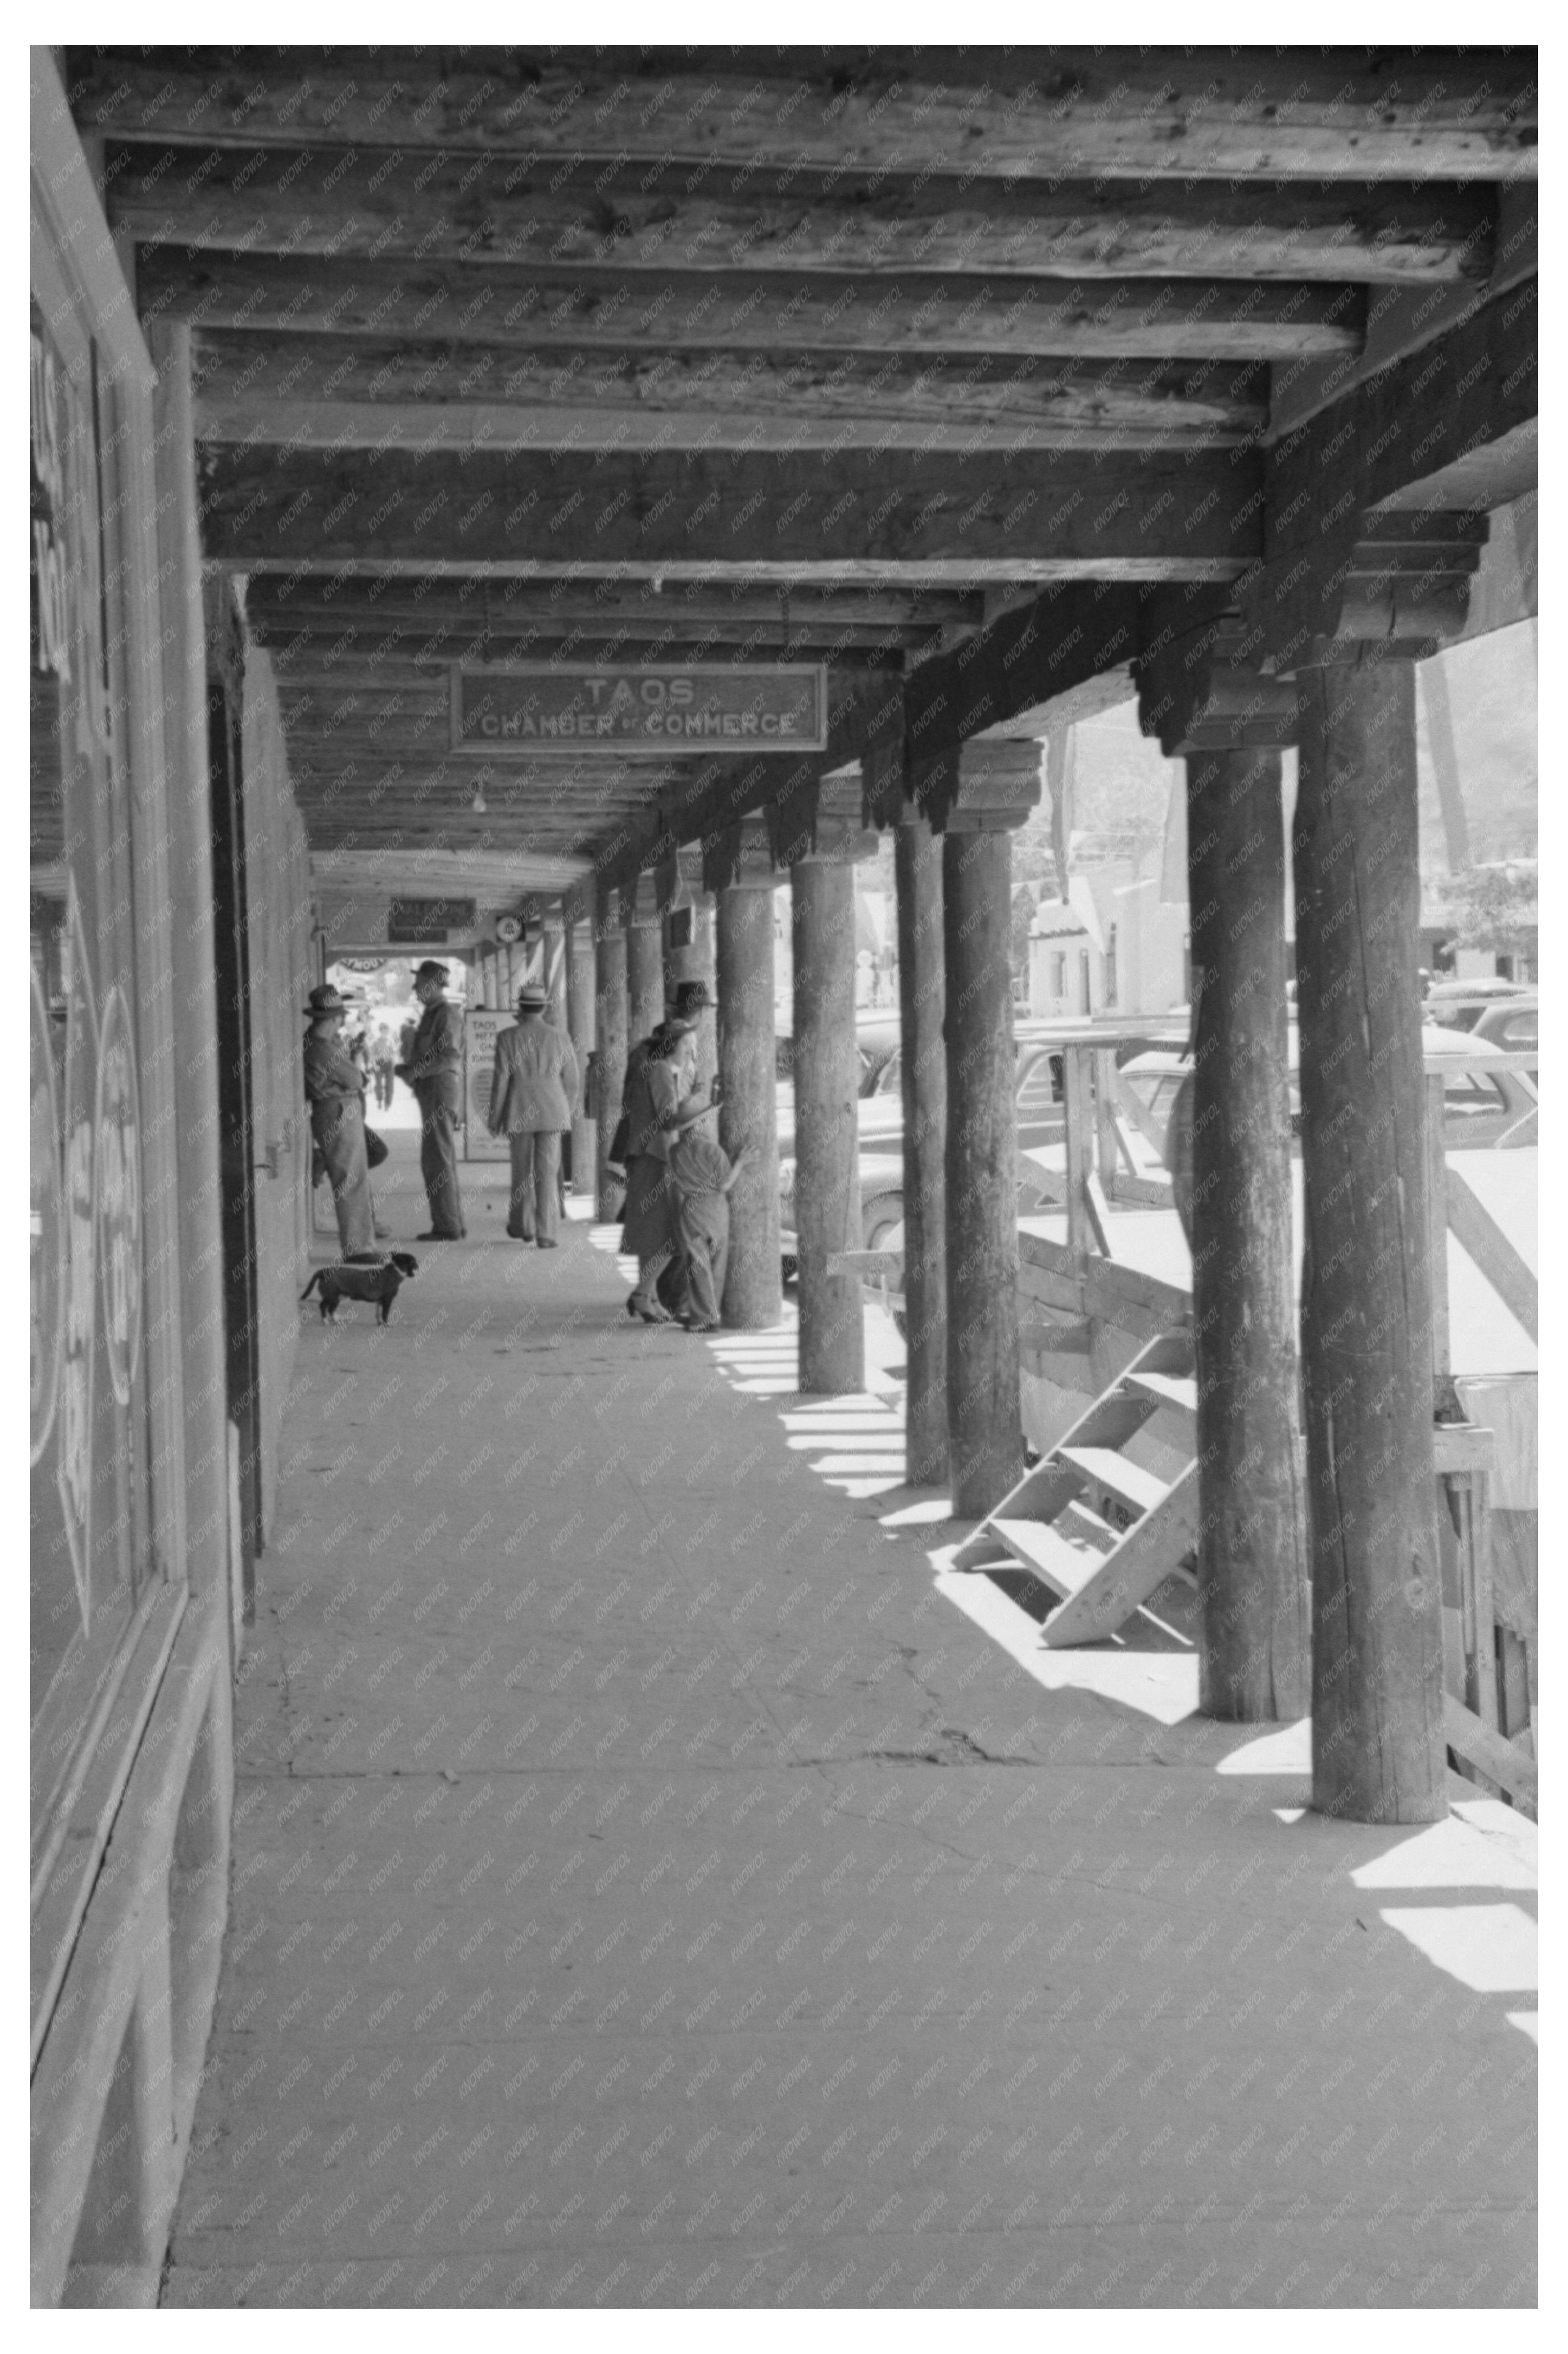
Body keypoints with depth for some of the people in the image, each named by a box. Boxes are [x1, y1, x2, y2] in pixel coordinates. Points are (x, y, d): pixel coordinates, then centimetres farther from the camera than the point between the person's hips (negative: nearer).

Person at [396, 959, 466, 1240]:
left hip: (440, 1091, -10)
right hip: (432, 1093, 10)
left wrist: (415, 1071, -17)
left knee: (438, 1161, -9)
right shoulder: (432, 1015, 20)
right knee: (438, 1162, 11)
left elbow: (450, 1057, -21)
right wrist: (409, 1069, 12)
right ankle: (453, 1224, 14)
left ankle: (447, 1227, -9)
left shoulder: (446, 1014, -11)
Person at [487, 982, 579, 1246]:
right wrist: (566, 1113, 17)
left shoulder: (508, 1039, -5)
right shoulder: (560, 1037, 0)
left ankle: (522, 1227, 27)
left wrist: (494, 1118, 2)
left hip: (519, 1114, -1)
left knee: (522, 1171, 15)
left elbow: (501, 1082, -6)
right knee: (548, 1173, -1)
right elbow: (571, 1081, 4)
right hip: (552, 1112, 1)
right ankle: (546, 1234, -8)